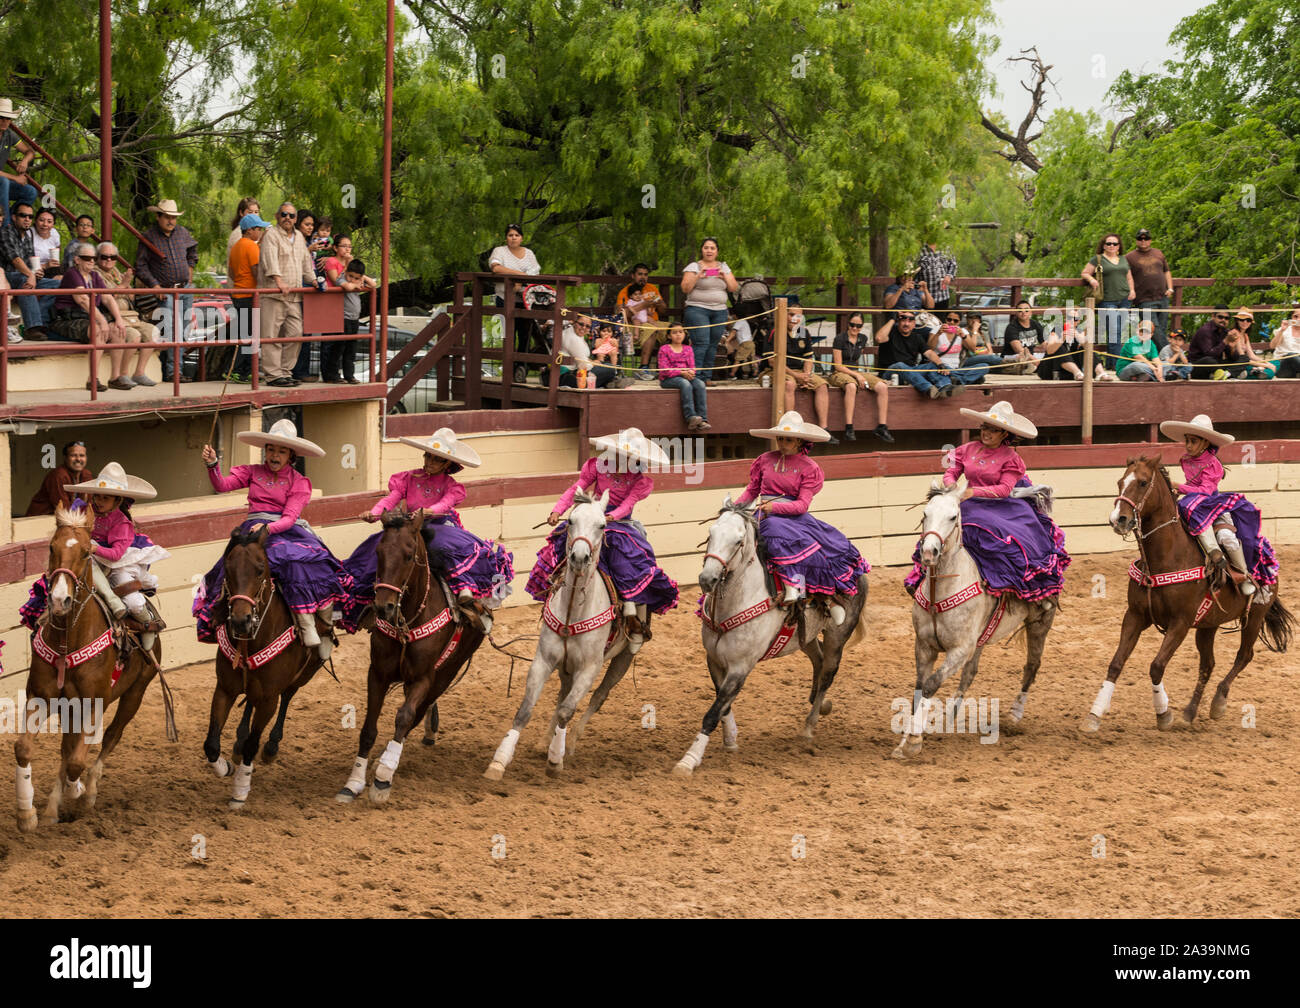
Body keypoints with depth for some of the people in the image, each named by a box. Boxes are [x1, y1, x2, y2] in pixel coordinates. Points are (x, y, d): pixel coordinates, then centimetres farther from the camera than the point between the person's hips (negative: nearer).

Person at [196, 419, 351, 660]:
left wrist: (269, 528, -24)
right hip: (254, 530, 2)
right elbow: (222, 486, 2)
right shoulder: (252, 473, 15)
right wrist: (212, 464, -16)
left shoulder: (299, 482, 8)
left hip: (286, 531, -2)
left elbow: (289, 518, -5)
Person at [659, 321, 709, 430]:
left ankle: (702, 419, -35)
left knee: (700, 384, -26)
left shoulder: (688, 349, 15)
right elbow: (664, 370, -9)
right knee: (685, 384, -36)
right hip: (668, 380, -4)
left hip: (686, 376, 4)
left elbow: (692, 366, 10)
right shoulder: (664, 349, 1)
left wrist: (691, 372, -17)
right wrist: (682, 373, -18)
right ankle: (691, 418, -46)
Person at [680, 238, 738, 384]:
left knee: (713, 345, 2)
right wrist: (698, 276, -19)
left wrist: (725, 278, -9)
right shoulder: (693, 266, 1)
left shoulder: (724, 267, 14)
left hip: (719, 311, 4)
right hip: (697, 310, -4)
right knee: (701, 343, -15)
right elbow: (685, 288, -7)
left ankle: (707, 377, 7)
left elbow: (734, 288, 9)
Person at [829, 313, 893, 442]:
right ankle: (849, 429, -42)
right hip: (839, 373, -6)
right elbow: (838, 365, -11)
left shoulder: (862, 340, 12)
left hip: (857, 372, 6)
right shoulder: (840, 339, -7)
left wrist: (860, 375, 12)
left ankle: (882, 427, -18)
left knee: (882, 387, -18)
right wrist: (856, 376, -17)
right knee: (851, 386, -41)